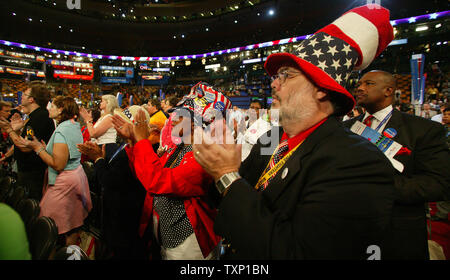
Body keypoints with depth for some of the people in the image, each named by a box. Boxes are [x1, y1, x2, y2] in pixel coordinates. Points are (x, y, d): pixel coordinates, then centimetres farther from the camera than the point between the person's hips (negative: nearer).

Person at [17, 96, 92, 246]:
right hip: (77, 175, 10)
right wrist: (46, 148, 10)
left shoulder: (61, 131, -19)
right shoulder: (75, 127, 8)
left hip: (65, 182, -10)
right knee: (74, 223, 18)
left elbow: (58, 165, -21)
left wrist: (37, 148, -15)